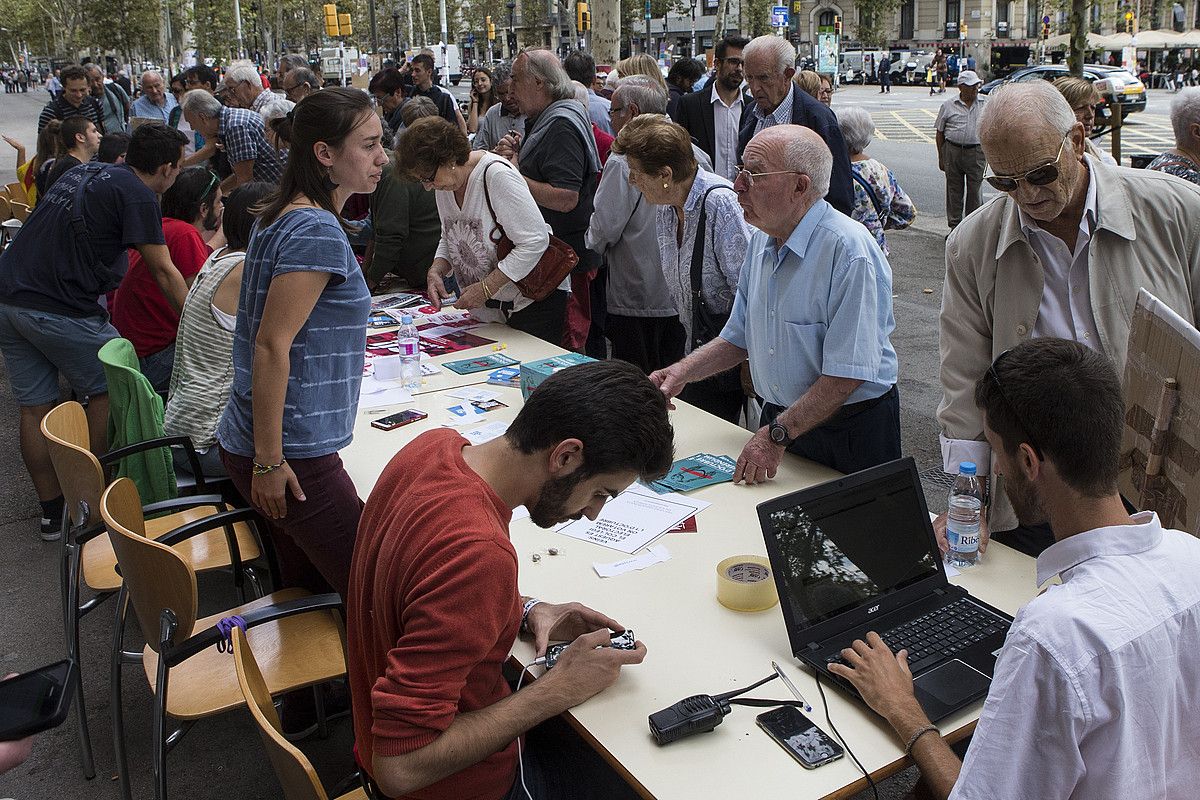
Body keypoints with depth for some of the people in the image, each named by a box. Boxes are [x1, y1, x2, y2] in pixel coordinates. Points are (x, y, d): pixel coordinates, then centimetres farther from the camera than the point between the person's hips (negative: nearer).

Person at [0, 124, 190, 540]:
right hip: (58, 310, -8)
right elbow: (164, 273, -9)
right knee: (107, 391, 10)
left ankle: (52, 510, 21)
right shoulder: (137, 194, -8)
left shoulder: (80, 174, 17)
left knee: (34, 408, 10)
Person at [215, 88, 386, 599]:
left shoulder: (281, 220, 11)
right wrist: (270, 460, -20)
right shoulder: (317, 232, -18)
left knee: (305, 587, 20)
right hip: (294, 454, -10)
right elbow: (272, 345, -23)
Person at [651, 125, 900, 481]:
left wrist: (776, 436, -24)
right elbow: (738, 337, 13)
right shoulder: (761, 240, 3)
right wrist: (683, 371, -2)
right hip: (779, 419, 7)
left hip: (851, 432, -6)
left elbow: (847, 374, -25)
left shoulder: (849, 251, -23)